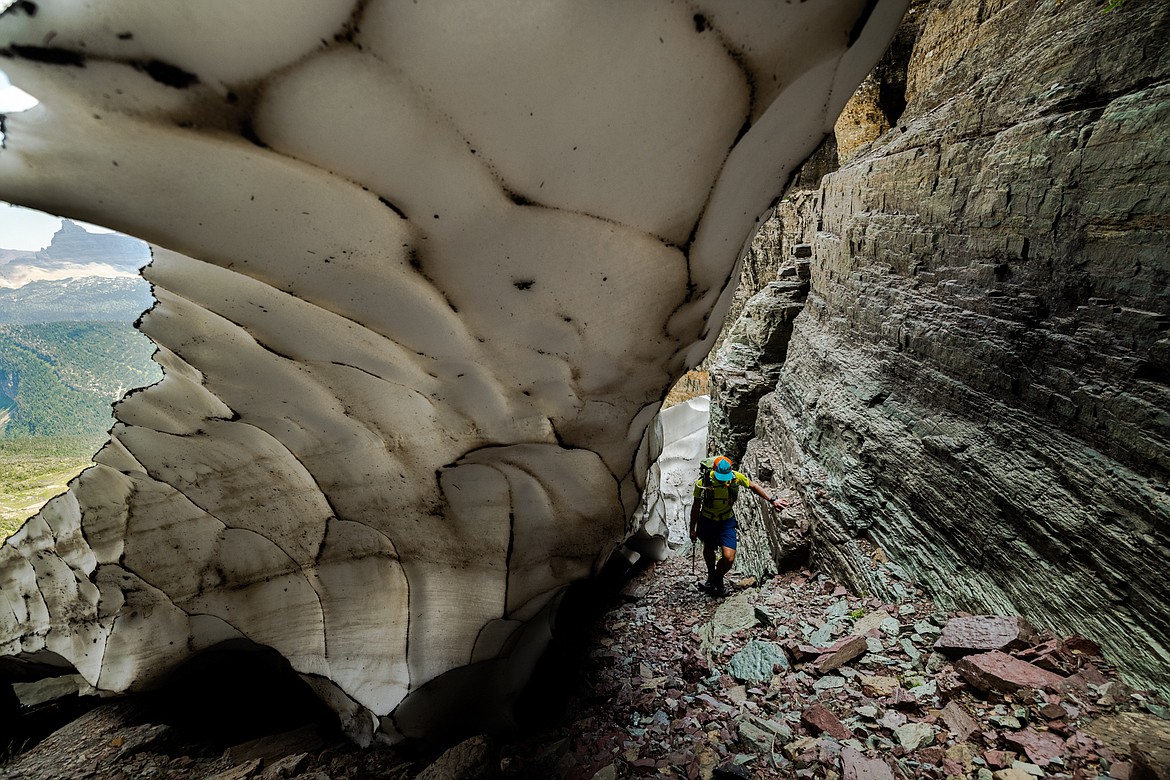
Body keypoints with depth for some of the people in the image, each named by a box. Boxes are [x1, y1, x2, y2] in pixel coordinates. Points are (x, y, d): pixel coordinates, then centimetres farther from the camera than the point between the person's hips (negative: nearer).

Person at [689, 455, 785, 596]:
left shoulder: (736, 477, -22)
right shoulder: (703, 482, -25)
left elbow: (754, 487, -1)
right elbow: (696, 506, -10)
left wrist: (772, 500, -11)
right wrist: (692, 529, -3)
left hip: (727, 521, 0)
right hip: (707, 521, 0)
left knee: (729, 558, -12)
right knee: (709, 549, 23)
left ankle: (718, 578, 21)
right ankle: (711, 576, 53)